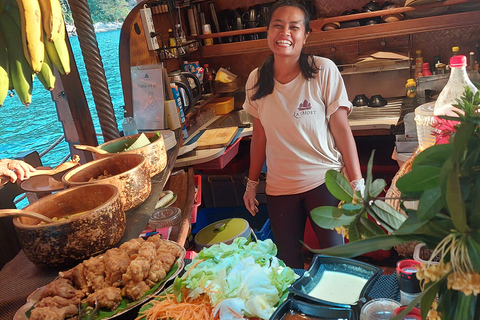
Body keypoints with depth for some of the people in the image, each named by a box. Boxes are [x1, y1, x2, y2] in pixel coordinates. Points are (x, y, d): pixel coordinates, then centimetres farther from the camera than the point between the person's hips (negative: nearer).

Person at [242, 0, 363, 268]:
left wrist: (357, 183, -13)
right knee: (288, 261, 12)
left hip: (324, 182, -3)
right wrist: (252, 183, 12)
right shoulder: (257, 80, 0)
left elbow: (341, 129, -10)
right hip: (279, 187, 4)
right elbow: (260, 133, 8)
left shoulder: (324, 71, -11)